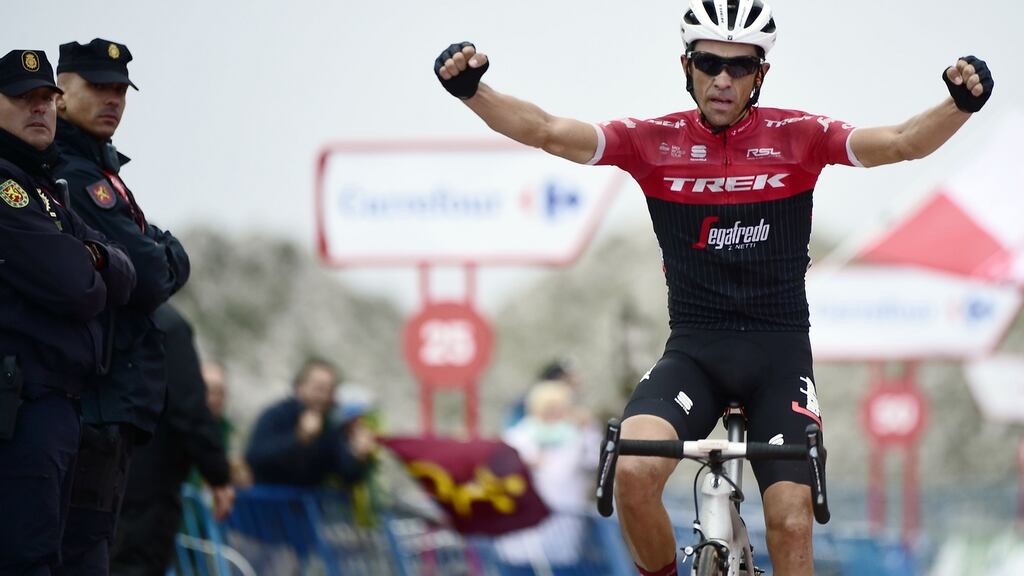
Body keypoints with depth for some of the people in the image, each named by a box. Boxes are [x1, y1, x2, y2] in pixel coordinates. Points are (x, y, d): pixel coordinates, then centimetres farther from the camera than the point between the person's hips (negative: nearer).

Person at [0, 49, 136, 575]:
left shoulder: (46, 191, 24)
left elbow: (124, 280, 14)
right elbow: (75, 288, -17)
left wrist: (95, 258, -7)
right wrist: (88, 277, 6)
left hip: (55, 406, 10)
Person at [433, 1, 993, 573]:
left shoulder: (797, 137, -3)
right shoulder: (654, 141, -2)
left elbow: (900, 142, -15)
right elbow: (548, 131, -12)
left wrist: (961, 104, -36)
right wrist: (472, 90, -29)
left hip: (779, 353, 0)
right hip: (693, 350, 0)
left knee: (791, 525, -10)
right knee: (634, 470, -27)